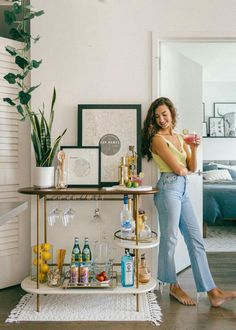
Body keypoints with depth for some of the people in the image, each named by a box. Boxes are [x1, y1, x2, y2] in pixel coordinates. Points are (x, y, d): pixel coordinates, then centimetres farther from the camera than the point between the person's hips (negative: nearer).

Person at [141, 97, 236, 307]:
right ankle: (174, 286, 18)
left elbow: (192, 168, 12)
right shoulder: (158, 138, -4)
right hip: (169, 188, -7)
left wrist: (194, 148, -1)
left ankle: (213, 292, 9)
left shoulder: (180, 137, 18)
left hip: (183, 190, 8)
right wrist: (185, 170, 10)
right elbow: (177, 169, -11)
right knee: (170, 239, -1)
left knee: (196, 240, 5)